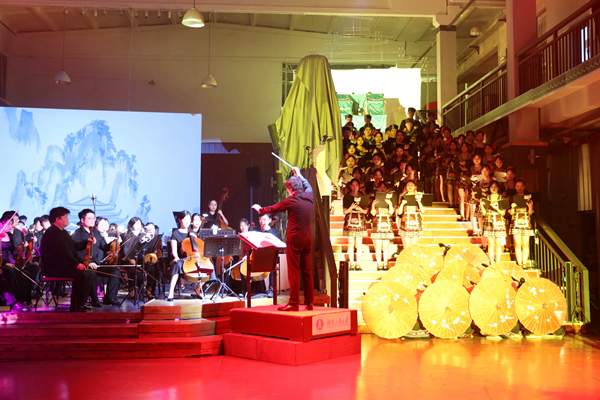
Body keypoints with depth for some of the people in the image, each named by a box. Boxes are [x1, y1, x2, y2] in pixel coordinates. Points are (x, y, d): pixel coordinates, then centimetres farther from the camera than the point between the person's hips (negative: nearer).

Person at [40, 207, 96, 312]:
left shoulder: (63, 233, 20)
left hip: (65, 265, 11)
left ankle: (81, 302, 7)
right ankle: (75, 307, -21)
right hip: (54, 268, -11)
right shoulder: (52, 233, -14)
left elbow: (75, 246, 25)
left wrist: (87, 242, 9)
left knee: (91, 273, 4)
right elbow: (63, 252, -23)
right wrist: (76, 264, -25)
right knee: (81, 275, -30)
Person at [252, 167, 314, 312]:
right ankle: (309, 302, 15)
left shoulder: (291, 201, -10)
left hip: (294, 240, -6)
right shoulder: (310, 197, 6)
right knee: (307, 271, 10)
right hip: (307, 240, 6)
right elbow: (308, 186, 30)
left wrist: (260, 209, 22)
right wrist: (299, 175, 43)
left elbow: (273, 208, 4)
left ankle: (294, 303, -2)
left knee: (294, 272, -3)